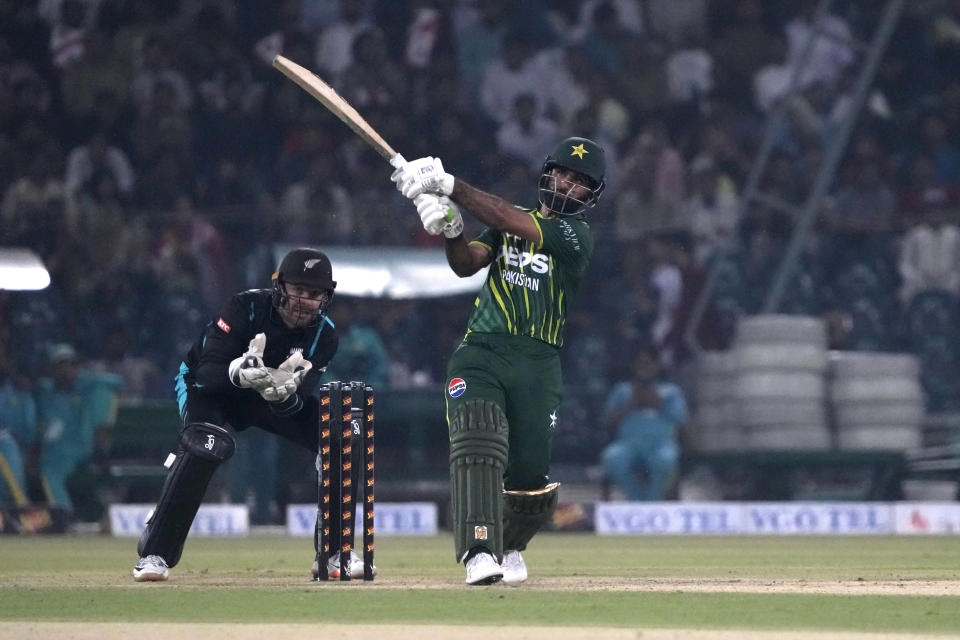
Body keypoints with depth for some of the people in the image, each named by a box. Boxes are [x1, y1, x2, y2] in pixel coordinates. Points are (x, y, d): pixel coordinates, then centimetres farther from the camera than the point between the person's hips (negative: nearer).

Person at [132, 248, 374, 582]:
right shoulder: (246, 308, -29)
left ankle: (333, 554, 1)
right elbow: (208, 372, -34)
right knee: (207, 446, -36)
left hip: (278, 397, 5)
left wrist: (285, 396, -47)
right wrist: (237, 373, -55)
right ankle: (155, 554, -28)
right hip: (211, 387, -5)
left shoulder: (323, 333, -16)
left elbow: (302, 400, -23)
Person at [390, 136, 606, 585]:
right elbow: (467, 263, -1)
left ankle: (509, 546, 29)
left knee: (530, 477, -1)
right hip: (481, 352, 1)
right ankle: (480, 554, -30)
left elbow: (512, 222, -16)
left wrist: (450, 185, -23)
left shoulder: (576, 235, -1)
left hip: (537, 364, -1)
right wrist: (450, 229, -23)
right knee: (477, 446, -23)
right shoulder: (509, 223, 14)